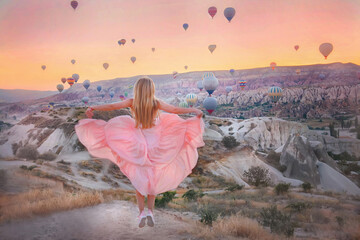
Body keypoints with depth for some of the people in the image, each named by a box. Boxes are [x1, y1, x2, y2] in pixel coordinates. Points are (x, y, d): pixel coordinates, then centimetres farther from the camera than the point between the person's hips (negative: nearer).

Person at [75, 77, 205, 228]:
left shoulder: (132, 102, -8)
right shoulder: (156, 103, -10)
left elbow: (112, 106, -8)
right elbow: (176, 110, -10)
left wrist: (93, 108, 1)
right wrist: (194, 110, -1)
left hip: (138, 147, 0)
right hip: (155, 147, 0)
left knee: (139, 180, 14)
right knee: (153, 180, 15)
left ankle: (141, 212, 8)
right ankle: (150, 211, 6)